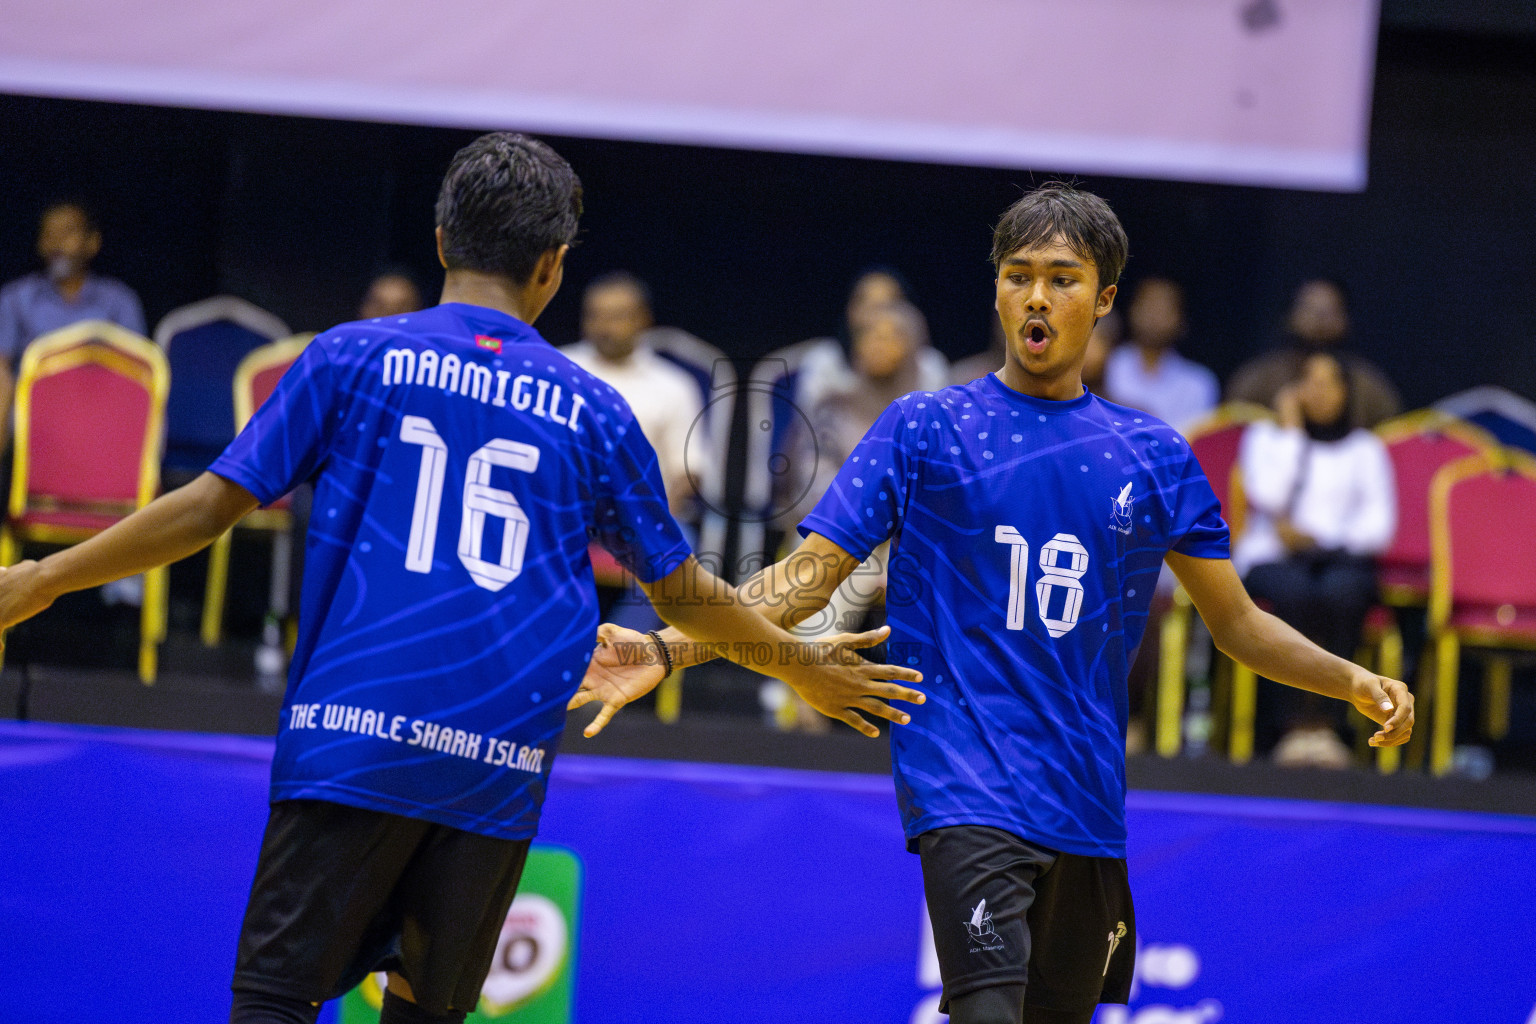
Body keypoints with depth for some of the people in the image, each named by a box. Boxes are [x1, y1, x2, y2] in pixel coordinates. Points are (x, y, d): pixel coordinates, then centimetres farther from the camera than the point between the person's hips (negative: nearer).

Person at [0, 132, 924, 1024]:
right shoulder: (590, 410, 11)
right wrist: (804, 665, 35)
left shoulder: (355, 357, 5)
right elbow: (684, 593, 19)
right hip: (500, 771, 2)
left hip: (354, 732, -2)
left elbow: (213, 507, 3)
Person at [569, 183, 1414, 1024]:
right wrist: (663, 649, -14)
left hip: (1087, 810, 4)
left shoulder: (1153, 455, 11)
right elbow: (807, 577, -1)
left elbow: (1236, 623, 17)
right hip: (965, 793, -4)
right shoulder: (924, 428, 3)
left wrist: (1352, 682, 2)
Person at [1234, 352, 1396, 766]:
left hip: (1341, 557, 1)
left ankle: (1322, 720, -39)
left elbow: (1380, 525, 6)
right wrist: (1291, 429, 2)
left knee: (1342, 591, -37)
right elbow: (1268, 495, -5)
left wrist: (1315, 538, -8)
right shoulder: (1265, 435, 17)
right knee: (1297, 592, -38)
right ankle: (1297, 721, -39)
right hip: (1272, 559, -1)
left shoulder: (1364, 448, 19)